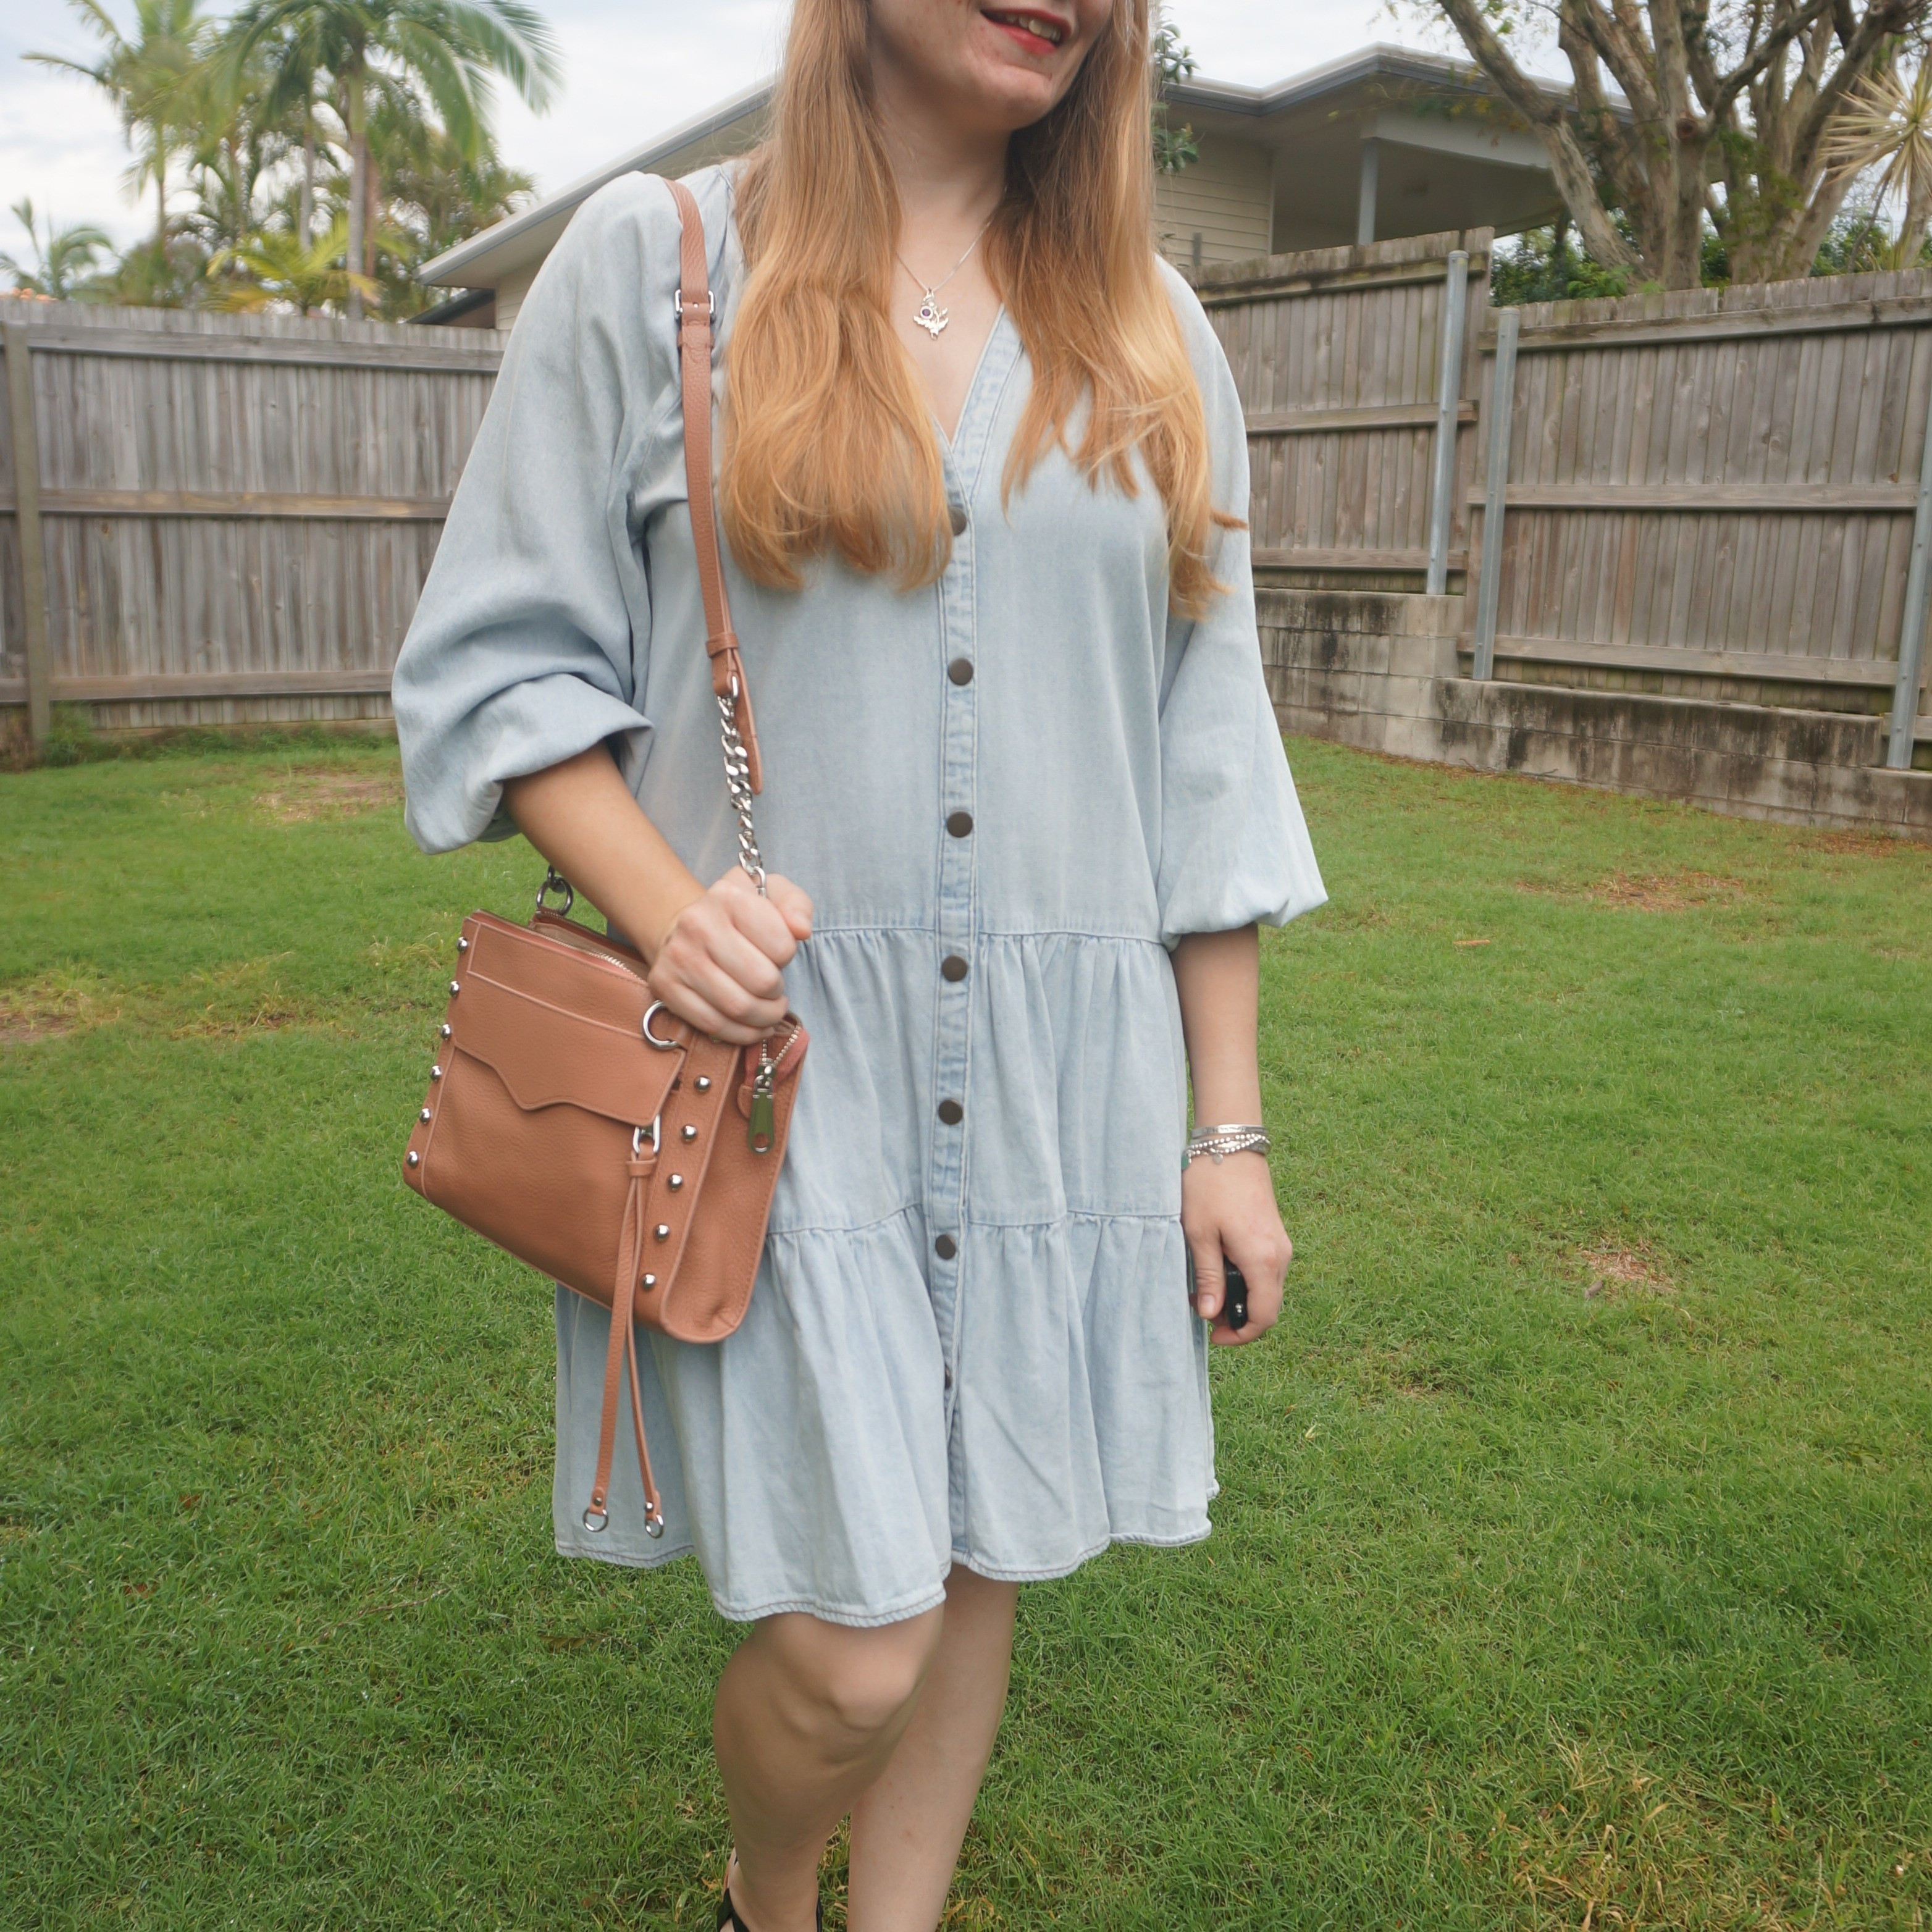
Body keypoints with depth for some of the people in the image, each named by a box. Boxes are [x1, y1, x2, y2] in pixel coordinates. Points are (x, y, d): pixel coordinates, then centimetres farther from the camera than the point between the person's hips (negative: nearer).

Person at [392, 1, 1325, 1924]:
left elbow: (1205, 767, 9)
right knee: (852, 1645, -3)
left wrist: (1229, 1125, 7)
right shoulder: (653, 256, 1)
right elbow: (498, 661, 2)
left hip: (1063, 1074, 4)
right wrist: (664, 906, -16)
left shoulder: (1147, 333, 10)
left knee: (977, 1561, 12)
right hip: (775, 1059, -3)